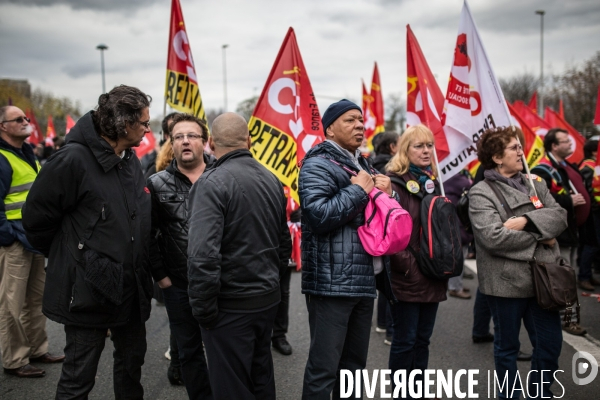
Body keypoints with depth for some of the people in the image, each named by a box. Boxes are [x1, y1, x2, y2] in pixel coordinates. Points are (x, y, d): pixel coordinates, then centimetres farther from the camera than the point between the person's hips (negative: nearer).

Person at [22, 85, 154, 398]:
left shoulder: (130, 159, 7)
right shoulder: (74, 159, -19)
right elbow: (37, 217, -13)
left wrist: (141, 267, 14)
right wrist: (68, 258, 0)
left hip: (131, 288, 8)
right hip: (88, 290, -7)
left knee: (132, 361, 22)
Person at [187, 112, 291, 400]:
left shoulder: (212, 182, -17)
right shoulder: (272, 180, 6)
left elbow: (203, 254, -25)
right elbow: (284, 242, 14)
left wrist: (203, 308, -14)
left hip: (231, 304, -7)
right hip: (268, 299, 7)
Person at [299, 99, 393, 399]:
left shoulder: (361, 164, 19)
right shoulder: (318, 164, -9)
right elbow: (319, 214, -24)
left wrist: (384, 193, 6)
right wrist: (359, 189, -14)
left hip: (364, 281, 9)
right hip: (332, 283, -9)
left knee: (355, 363, 18)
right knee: (324, 367, -3)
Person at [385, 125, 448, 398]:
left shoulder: (433, 182, 14)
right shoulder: (394, 184, -9)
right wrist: (410, 267, -18)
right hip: (407, 278, -7)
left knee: (423, 339, 16)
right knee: (405, 340, 3)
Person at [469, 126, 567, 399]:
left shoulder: (535, 184, 11)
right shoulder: (481, 193, -9)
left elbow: (559, 215, -2)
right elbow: (493, 237, -22)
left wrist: (526, 221, -19)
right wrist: (539, 236, -12)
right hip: (506, 281, -5)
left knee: (551, 342, 12)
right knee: (507, 345, 10)